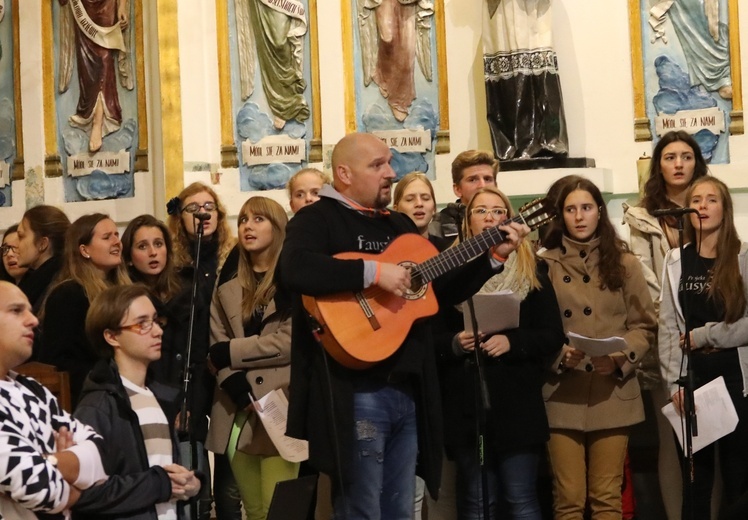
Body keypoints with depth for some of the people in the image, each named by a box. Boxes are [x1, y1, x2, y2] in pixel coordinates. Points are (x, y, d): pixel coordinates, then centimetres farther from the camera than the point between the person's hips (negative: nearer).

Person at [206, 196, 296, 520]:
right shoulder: (227, 284, 15)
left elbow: (290, 341, -12)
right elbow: (216, 346, 7)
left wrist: (229, 352, -6)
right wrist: (239, 390, -10)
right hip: (238, 411, 5)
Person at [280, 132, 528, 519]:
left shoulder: (400, 225, 19)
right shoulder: (318, 218, -6)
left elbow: (444, 290, 22)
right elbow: (294, 271, -27)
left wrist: (494, 257, 11)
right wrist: (374, 272, -26)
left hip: (408, 391, 8)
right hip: (356, 392, -8)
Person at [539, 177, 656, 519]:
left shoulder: (624, 263, 7)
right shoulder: (547, 264, 4)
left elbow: (645, 325, 6)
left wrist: (621, 357, -12)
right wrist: (559, 356, -15)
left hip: (612, 394, 1)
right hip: (562, 396, -1)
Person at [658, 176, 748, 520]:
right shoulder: (675, 261, 8)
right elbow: (668, 326, 2)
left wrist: (703, 335, -9)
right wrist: (674, 383, -7)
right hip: (692, 379, 2)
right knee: (696, 476, 7)